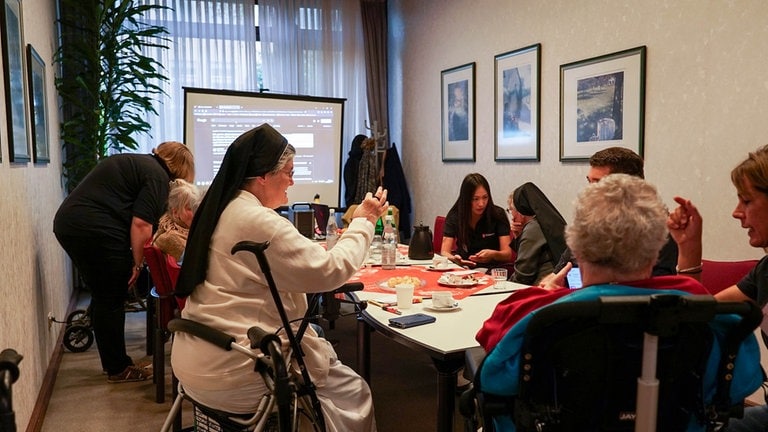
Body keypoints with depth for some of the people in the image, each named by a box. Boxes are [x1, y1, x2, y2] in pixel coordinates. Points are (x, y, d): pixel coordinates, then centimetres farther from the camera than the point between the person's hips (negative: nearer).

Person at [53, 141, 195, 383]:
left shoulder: (132, 162, 23)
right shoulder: (157, 176, -5)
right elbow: (140, 224, -14)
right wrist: (138, 264, -5)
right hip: (96, 230, -10)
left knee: (102, 296, 17)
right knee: (112, 300, 2)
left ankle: (112, 363, 26)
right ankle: (118, 369, 14)